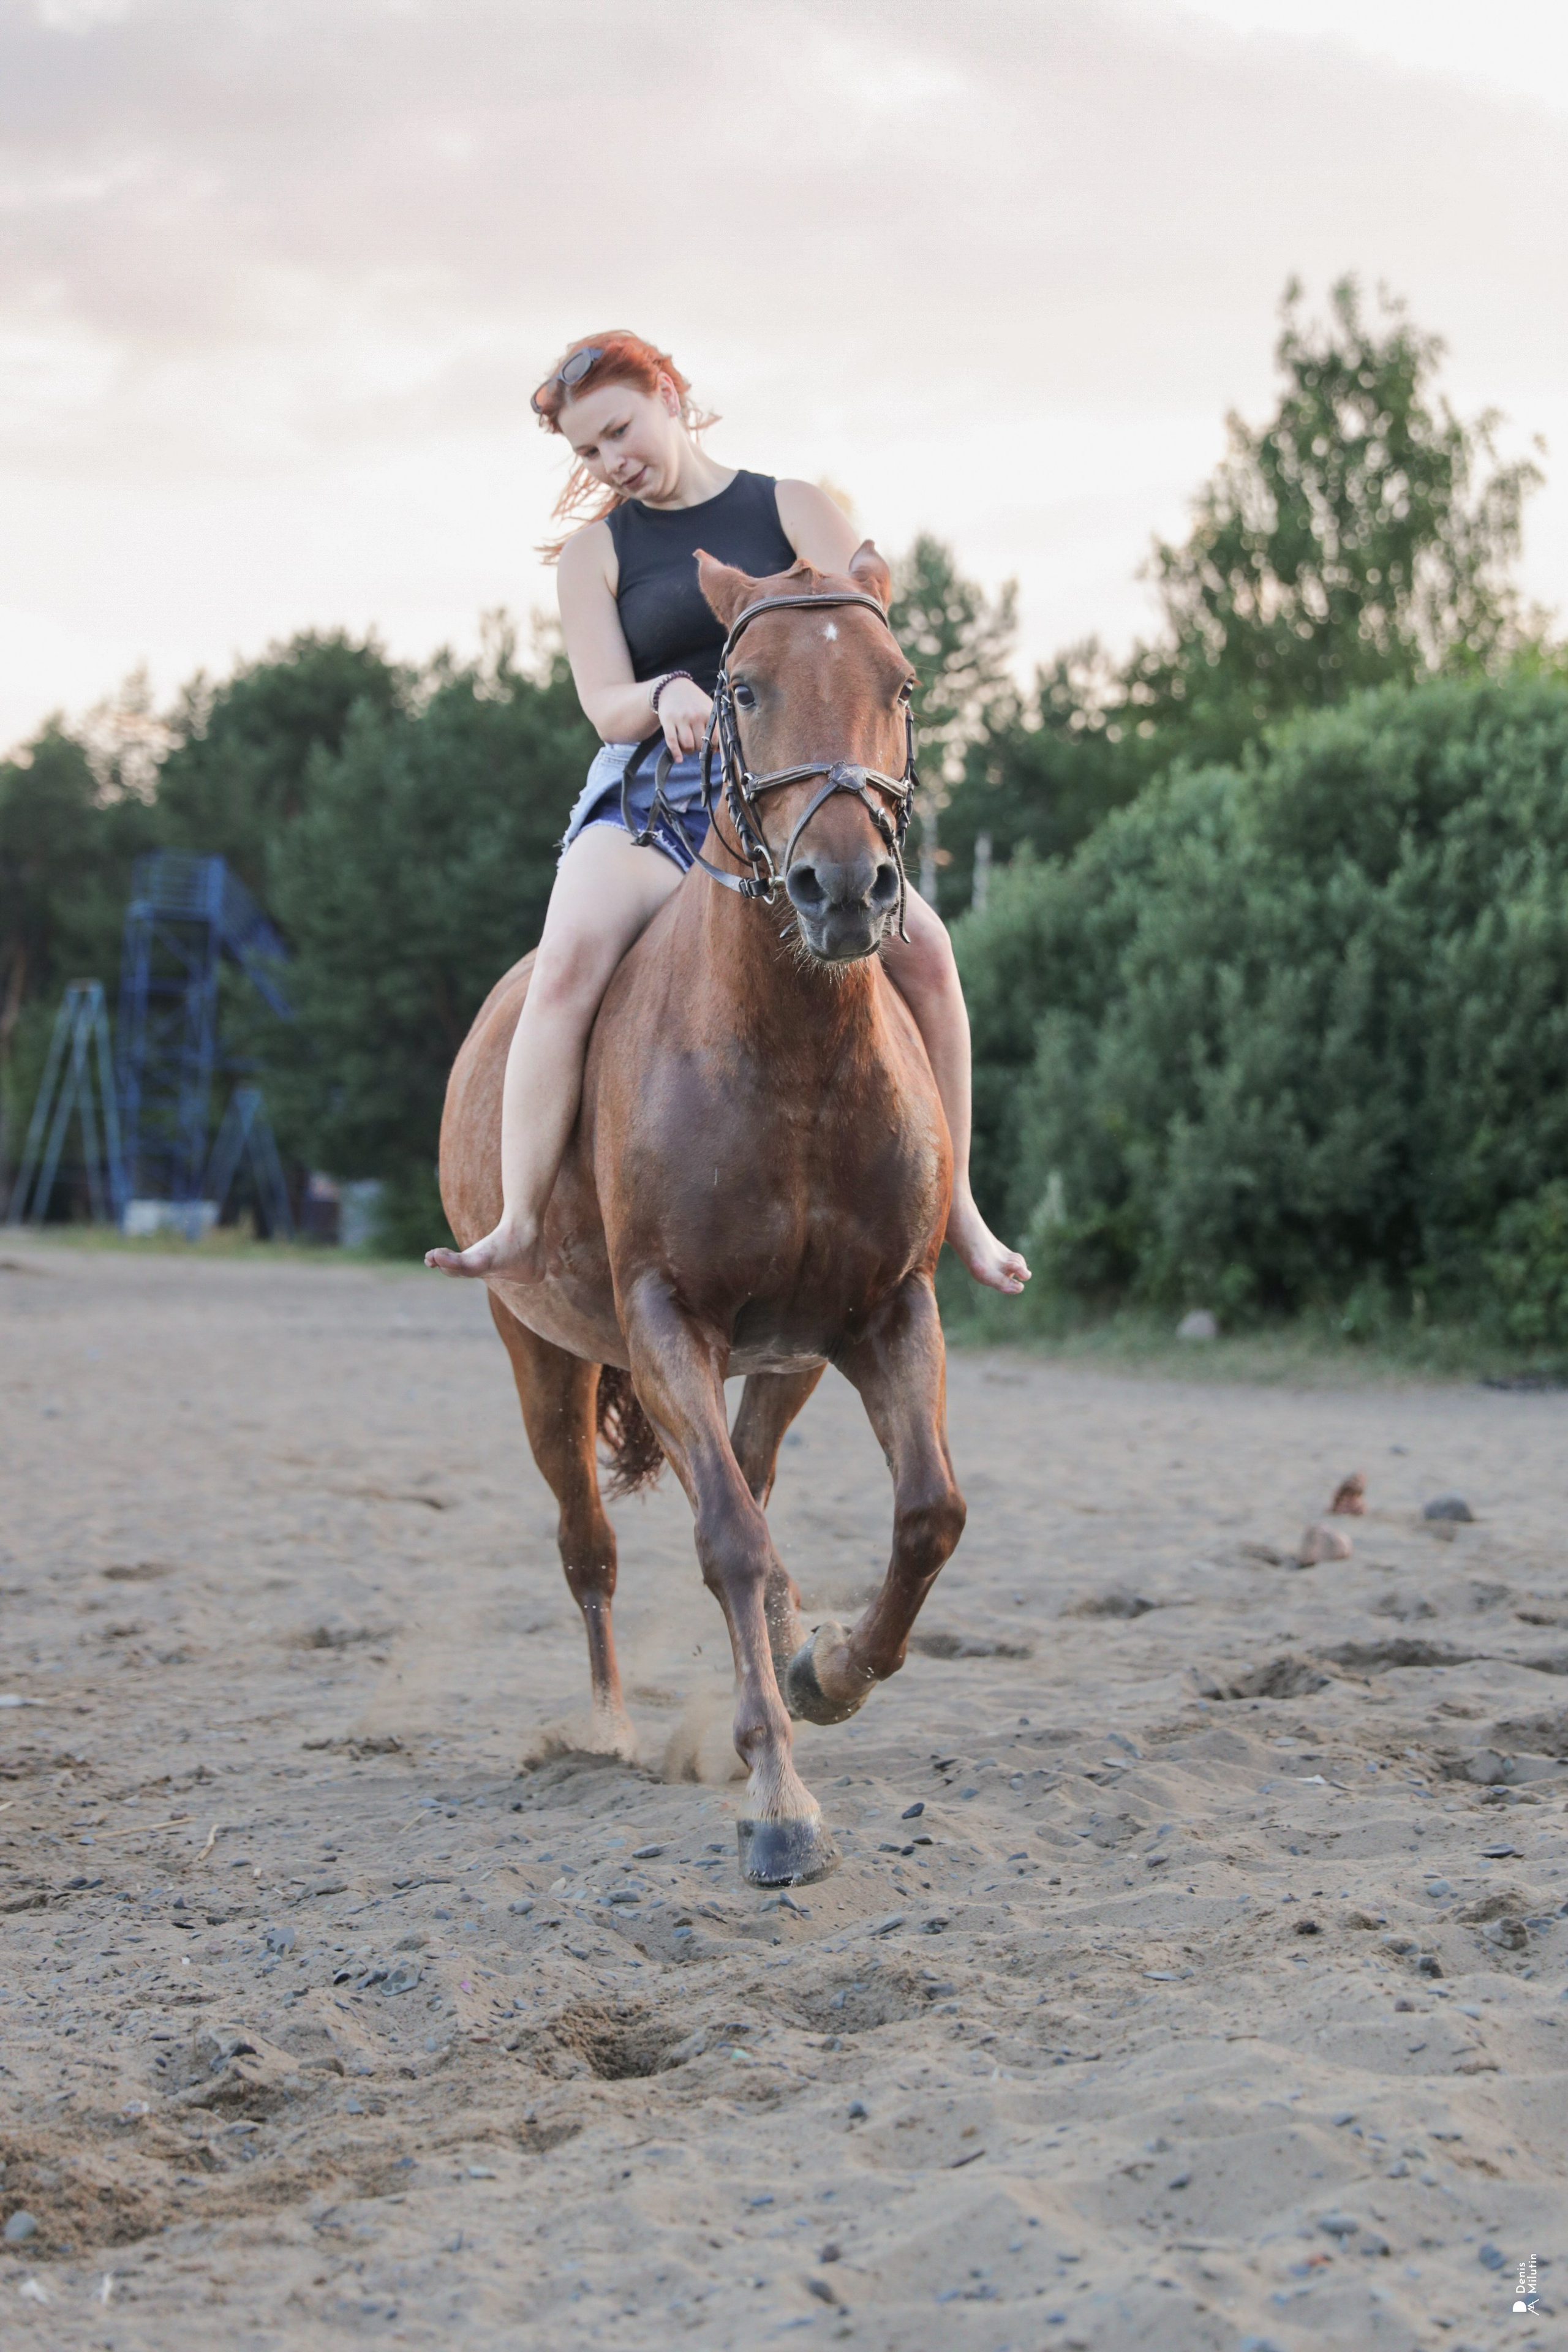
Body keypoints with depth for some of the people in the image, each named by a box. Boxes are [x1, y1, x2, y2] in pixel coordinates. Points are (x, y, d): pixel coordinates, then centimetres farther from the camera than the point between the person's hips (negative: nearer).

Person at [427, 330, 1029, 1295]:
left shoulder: (795, 509, 12)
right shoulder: (595, 551, 13)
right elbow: (603, 703, 1)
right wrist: (667, 697, -23)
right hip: (648, 803, 0)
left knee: (921, 944, -25)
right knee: (572, 955, -33)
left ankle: (957, 1207, -11)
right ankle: (520, 1229, -33)